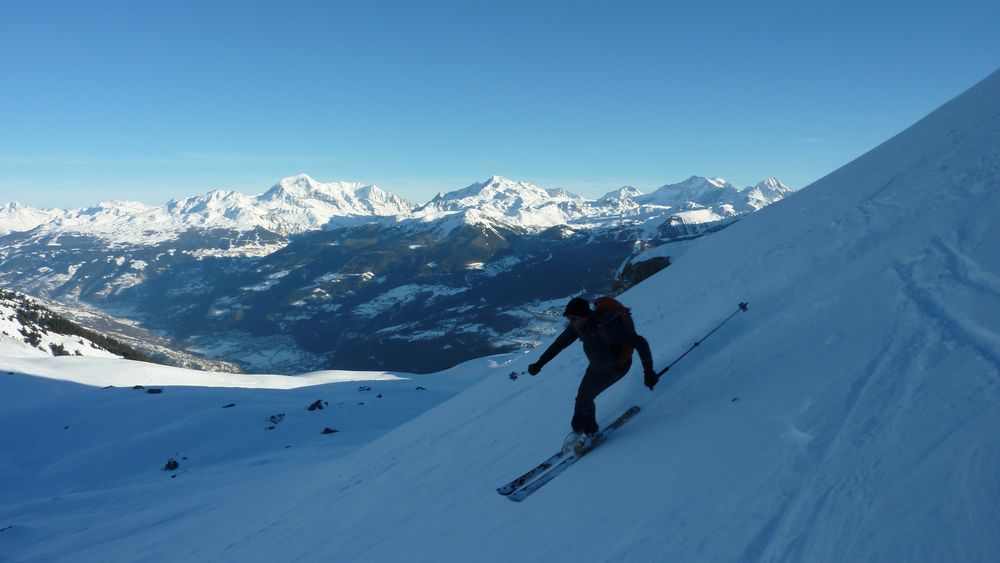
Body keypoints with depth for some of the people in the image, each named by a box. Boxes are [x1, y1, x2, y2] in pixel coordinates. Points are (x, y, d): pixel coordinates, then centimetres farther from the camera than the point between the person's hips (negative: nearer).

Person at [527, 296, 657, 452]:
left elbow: (640, 342, -36)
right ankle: (578, 430, 30)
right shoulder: (578, 325, -15)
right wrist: (539, 363, -4)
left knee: (585, 397, -10)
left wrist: (648, 371, -39)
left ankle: (590, 432, 14)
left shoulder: (605, 327, -38)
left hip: (616, 366, -7)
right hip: (597, 365, 7)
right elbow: (559, 344, -2)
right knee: (582, 396, 7)